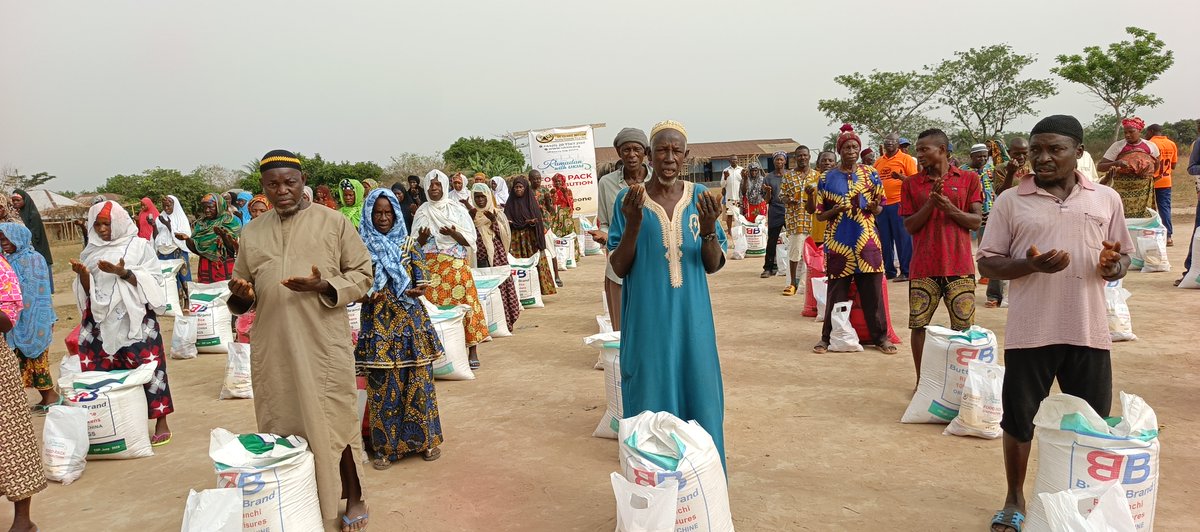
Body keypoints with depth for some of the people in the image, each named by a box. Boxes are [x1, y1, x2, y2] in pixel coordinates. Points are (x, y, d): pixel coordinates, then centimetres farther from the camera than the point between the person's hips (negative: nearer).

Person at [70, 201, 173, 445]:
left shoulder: (139, 246, 0)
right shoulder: (91, 252, 12)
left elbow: (153, 281, -5)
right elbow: (88, 292, 13)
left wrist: (123, 273, -18)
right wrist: (82, 274, -7)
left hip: (135, 319, -4)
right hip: (101, 321, 4)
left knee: (147, 366, -6)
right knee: (103, 370, 1)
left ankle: (161, 422, 2)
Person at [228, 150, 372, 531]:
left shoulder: (334, 223, 0)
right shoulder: (252, 234, 11)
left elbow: (362, 274, 0)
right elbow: (242, 293, 17)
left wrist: (324, 286, -17)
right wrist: (241, 294, -7)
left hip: (323, 346, -3)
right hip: (272, 349, 4)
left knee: (333, 423, 3)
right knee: (280, 426, 10)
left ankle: (353, 499, 21)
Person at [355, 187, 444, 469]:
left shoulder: (407, 243, 8)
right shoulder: (362, 247, 4)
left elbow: (422, 282, 3)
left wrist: (416, 290, -17)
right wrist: (368, 295, -19)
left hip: (411, 319, 1)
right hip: (379, 322, -1)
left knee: (418, 380, 4)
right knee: (382, 384, 0)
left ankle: (426, 438, 16)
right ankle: (387, 446, 11)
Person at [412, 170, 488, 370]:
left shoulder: (457, 209, 6)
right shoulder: (422, 212, 11)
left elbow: (469, 240, 2)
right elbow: (416, 244, 10)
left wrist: (453, 234, -17)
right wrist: (422, 238, -12)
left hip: (457, 265, -1)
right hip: (431, 267, 1)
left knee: (465, 303, -7)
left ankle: (472, 352, -2)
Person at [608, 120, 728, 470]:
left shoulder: (701, 198, 2)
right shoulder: (629, 199, -3)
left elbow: (714, 266, 2)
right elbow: (618, 268, -4)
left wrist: (709, 229, -18)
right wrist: (633, 224, -20)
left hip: (692, 318, 2)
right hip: (647, 321, -2)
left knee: (698, 398, 8)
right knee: (652, 404, 5)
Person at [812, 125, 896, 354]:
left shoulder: (870, 174, 6)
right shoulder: (827, 178, 3)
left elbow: (880, 207, 10)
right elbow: (820, 214, 6)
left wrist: (874, 208, -13)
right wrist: (836, 210, -14)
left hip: (867, 241, 1)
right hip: (838, 242, -1)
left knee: (872, 290, 3)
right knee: (837, 291, 4)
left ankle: (880, 336, 13)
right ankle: (828, 336, 15)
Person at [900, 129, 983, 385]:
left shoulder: (969, 179, 4)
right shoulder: (911, 183, 7)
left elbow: (976, 221, 0)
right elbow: (909, 226, 1)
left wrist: (949, 208, -16)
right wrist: (931, 204, -13)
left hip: (959, 266, -1)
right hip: (923, 267, 1)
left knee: (963, 327, 4)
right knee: (919, 325, 4)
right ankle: (921, 380, 18)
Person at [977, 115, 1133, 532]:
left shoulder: (1107, 199, 6)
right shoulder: (1010, 202, 0)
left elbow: (1122, 259, 12)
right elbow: (987, 263, 0)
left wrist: (1112, 266, -12)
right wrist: (1029, 265, -19)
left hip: (1089, 331, 2)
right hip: (1030, 332, -1)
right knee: (1019, 419, 8)